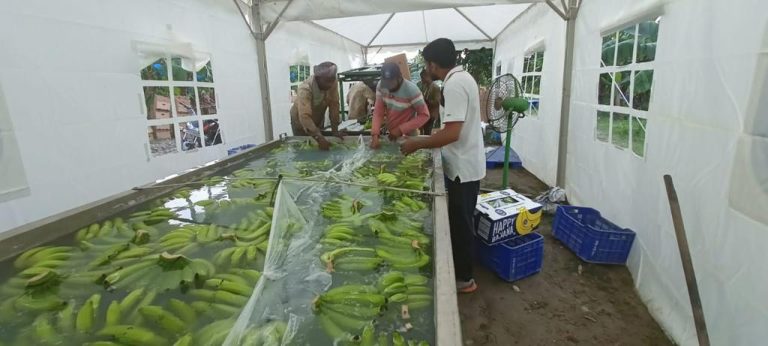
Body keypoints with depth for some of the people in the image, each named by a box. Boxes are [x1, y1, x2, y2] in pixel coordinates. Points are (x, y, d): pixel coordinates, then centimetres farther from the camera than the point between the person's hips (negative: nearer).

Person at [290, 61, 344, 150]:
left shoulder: (332, 83, -23)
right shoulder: (305, 89, -36)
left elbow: (334, 105, -20)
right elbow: (305, 117, -46)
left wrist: (335, 130, -24)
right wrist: (319, 138, -56)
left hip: (318, 121, 4)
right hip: (301, 122, -4)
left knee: (320, 146, 12)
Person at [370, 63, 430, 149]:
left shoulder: (411, 90, -26)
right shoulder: (381, 86, -11)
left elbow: (424, 115, -22)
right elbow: (378, 112, -9)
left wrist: (401, 129, -27)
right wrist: (375, 135, -23)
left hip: (406, 137, -4)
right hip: (389, 134, 4)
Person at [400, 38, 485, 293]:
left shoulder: (454, 84, -22)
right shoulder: (462, 77, 10)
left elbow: (452, 133, -30)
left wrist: (416, 144, -19)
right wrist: (424, 141, 18)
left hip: (463, 167, -10)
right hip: (465, 164, 10)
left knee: (461, 224, 4)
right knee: (460, 222, 21)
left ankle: (464, 279, 21)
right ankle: (459, 269, 38)